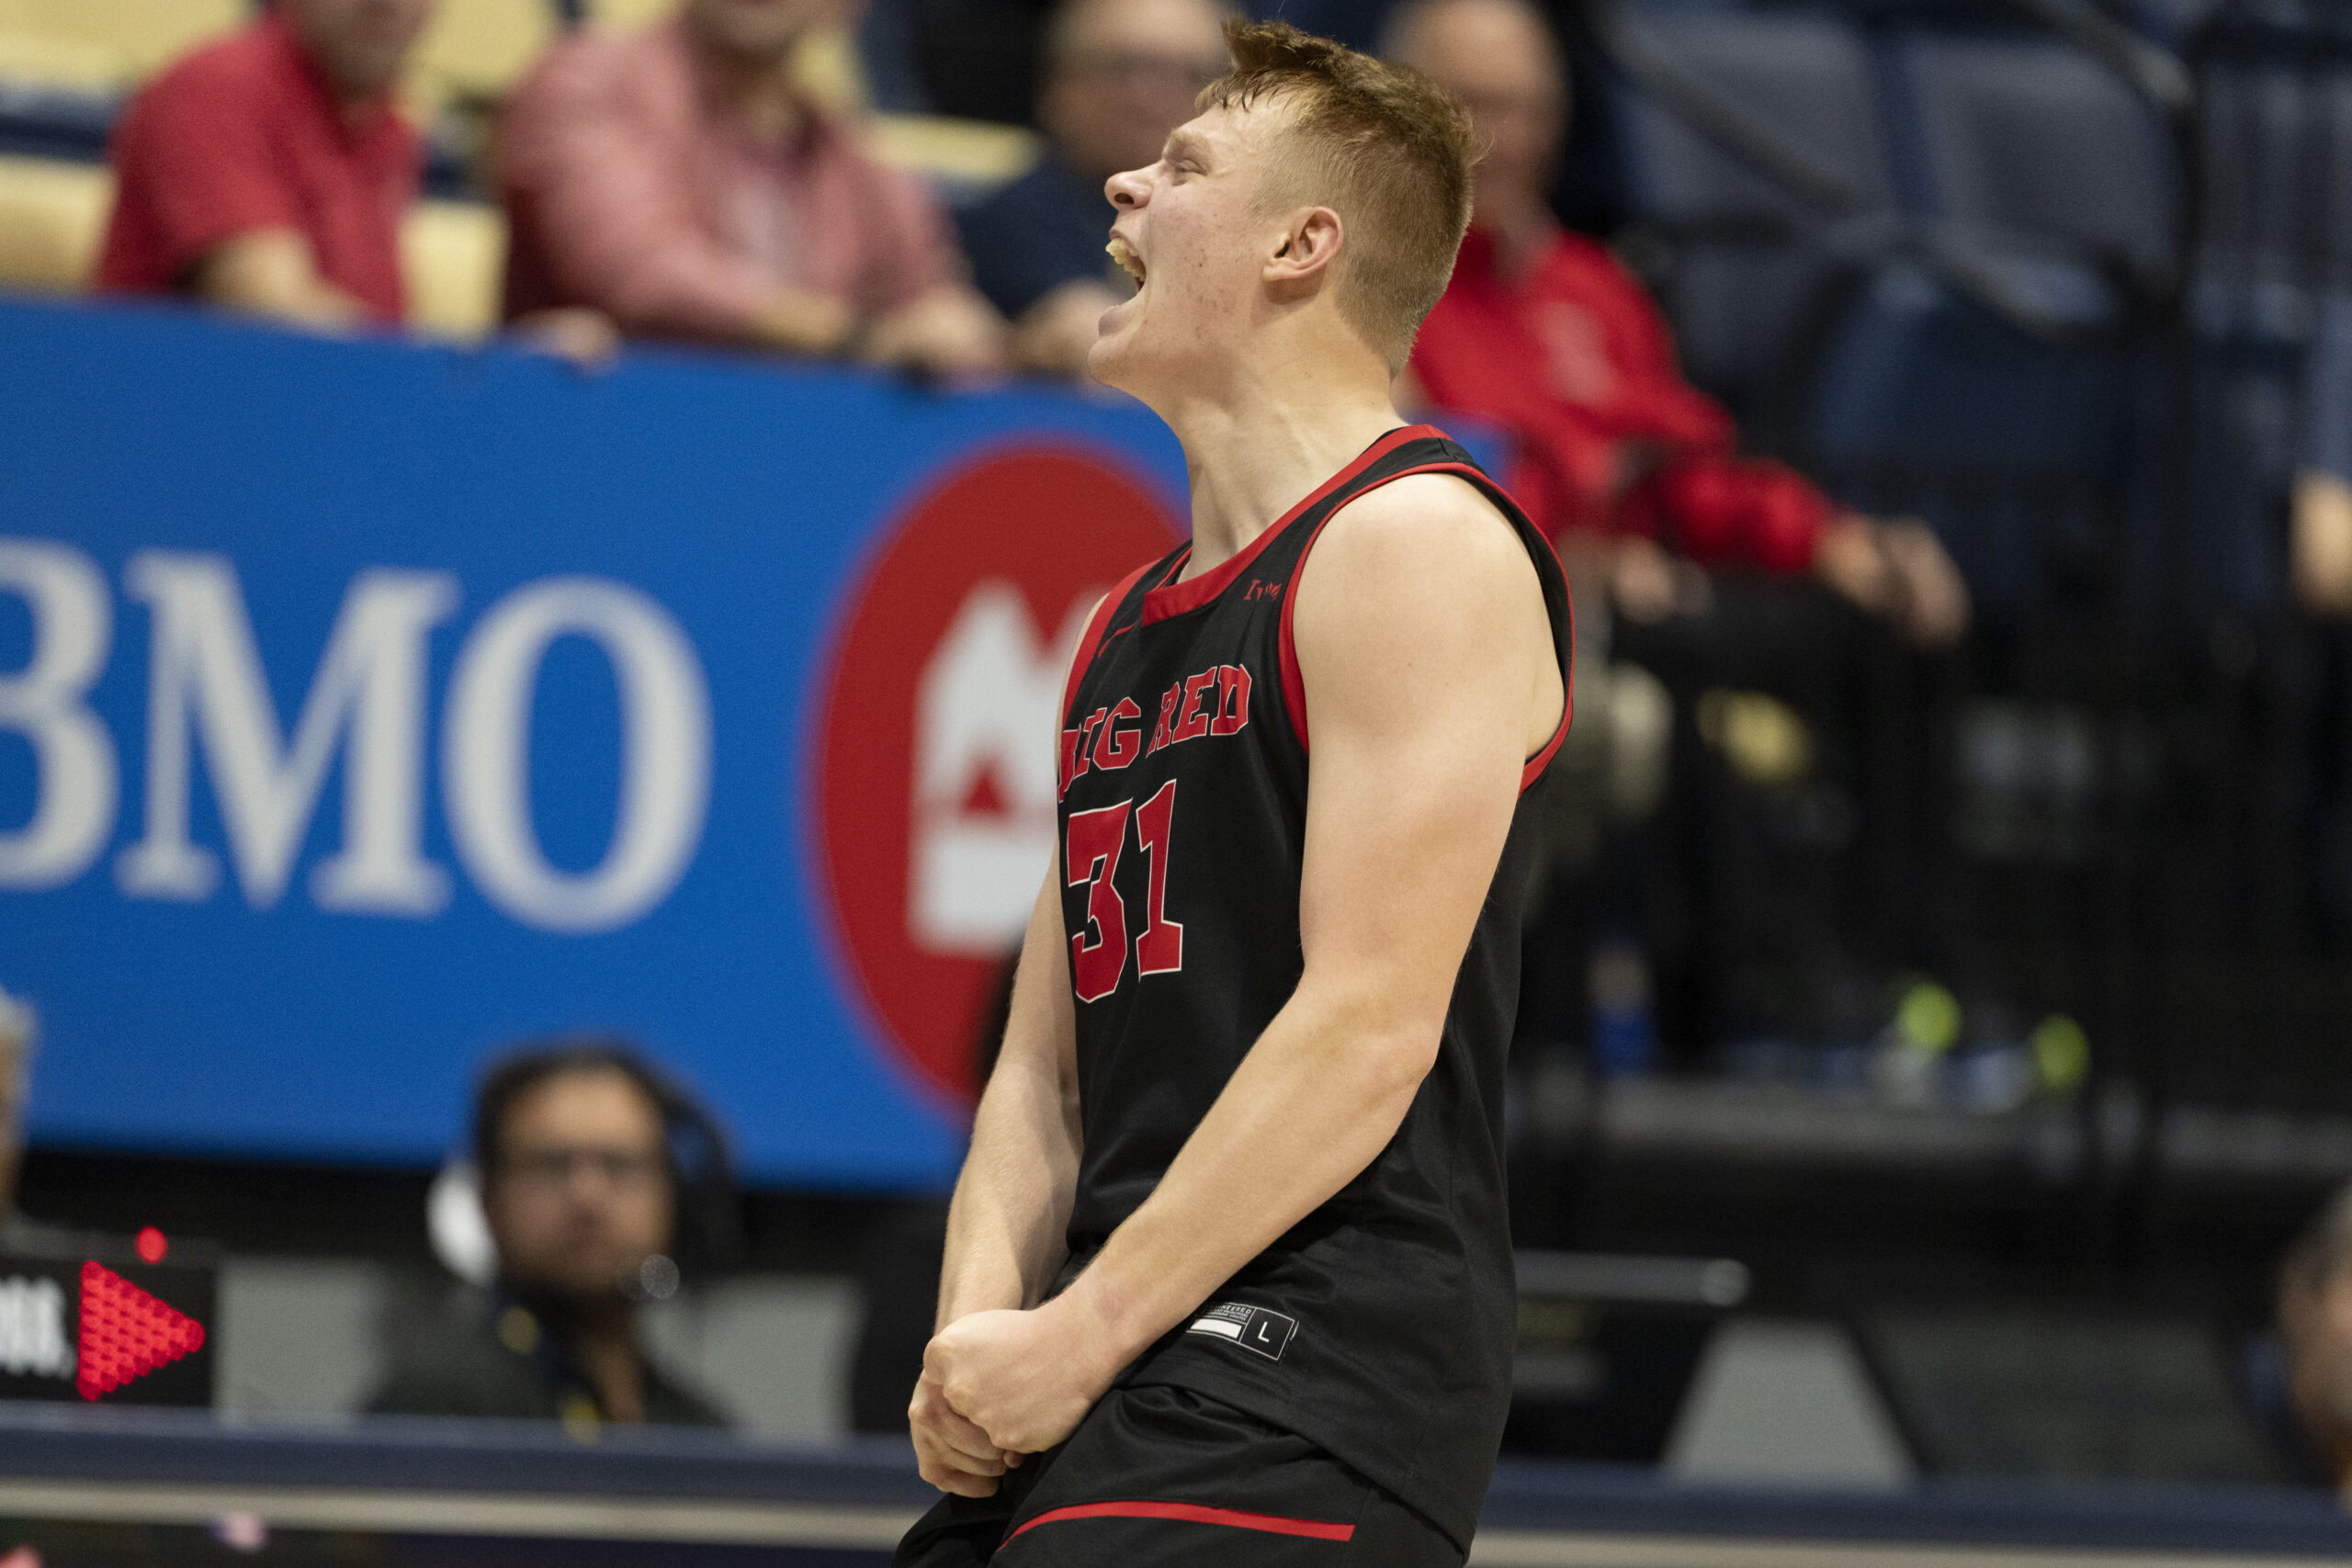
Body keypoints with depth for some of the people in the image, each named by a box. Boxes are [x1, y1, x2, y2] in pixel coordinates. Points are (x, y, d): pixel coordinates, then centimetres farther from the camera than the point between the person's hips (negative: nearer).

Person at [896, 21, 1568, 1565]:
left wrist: (1078, 1338, -16)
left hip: (1302, 1392, -8)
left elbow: (1370, 1030, -15)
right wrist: (978, 1332, -2)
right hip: (1113, 1394, 8)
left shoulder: (1418, 544, -6)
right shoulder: (1128, 628, 21)